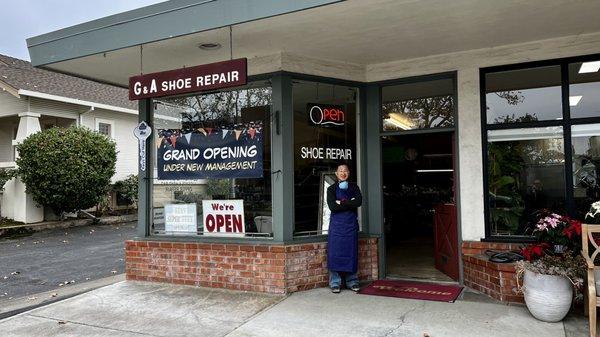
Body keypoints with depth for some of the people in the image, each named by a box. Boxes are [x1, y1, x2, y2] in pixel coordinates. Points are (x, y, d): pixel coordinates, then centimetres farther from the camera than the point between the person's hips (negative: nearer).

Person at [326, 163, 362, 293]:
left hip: (351, 224, 2)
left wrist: (342, 202, -13)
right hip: (337, 224, -1)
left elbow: (359, 201, -9)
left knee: (351, 252, 4)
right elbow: (332, 207, -11)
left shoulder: (354, 187, 10)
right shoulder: (331, 189, 4)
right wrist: (350, 203, -11)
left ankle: (352, 281, 16)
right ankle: (335, 283, 8)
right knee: (335, 252, -2)